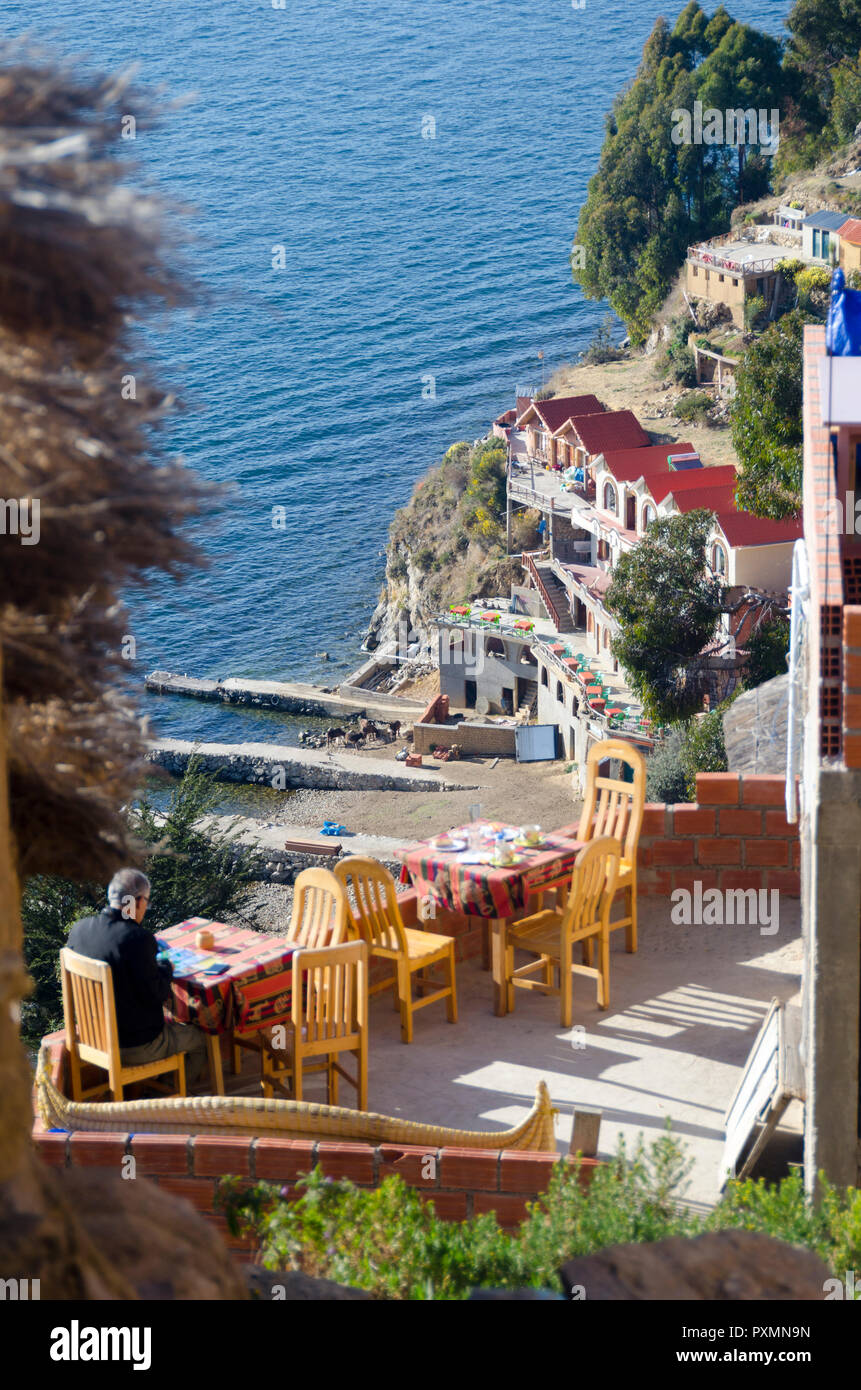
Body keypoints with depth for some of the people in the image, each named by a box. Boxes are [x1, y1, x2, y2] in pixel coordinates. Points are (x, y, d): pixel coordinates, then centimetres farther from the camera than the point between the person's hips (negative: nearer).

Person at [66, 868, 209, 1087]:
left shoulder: (79, 929, -7)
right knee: (201, 1037, 19)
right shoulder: (138, 938, -27)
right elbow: (156, 994, -23)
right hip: (135, 1048, -7)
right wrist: (166, 968, -1)